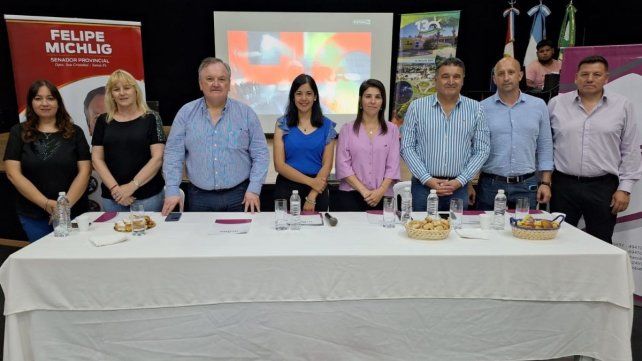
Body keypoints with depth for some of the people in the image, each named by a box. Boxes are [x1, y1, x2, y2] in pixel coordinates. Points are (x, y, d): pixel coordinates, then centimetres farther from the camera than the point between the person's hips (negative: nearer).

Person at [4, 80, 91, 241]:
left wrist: (67, 203, -16)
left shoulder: (75, 132, 3)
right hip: (33, 215, 0)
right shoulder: (18, 132, 3)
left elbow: (84, 171, -3)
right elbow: (13, 173, -4)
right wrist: (46, 203, -15)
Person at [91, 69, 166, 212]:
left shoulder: (151, 118, 0)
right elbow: (97, 159, 6)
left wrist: (132, 185, -14)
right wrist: (114, 188, -8)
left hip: (148, 196, -2)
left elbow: (158, 157, -7)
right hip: (111, 196, 3)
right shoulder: (103, 121, 8)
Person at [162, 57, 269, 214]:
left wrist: (254, 190, -9)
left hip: (239, 196, -1)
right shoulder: (186, 113, 2)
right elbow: (173, 153, 1)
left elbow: (260, 154, -1)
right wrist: (172, 190, -8)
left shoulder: (246, 113, 0)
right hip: (199, 197, 1)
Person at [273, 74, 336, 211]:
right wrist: (311, 181, -15)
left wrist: (311, 198, -11)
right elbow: (279, 165, -6)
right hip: (287, 188, -1)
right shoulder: (282, 124, 1)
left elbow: (327, 165, -1)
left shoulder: (326, 125, 4)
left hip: (317, 190, 1)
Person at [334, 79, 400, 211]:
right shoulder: (347, 129, 4)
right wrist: (363, 191, -12)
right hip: (350, 196, -1)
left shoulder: (392, 130, 7)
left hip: (382, 198, 1)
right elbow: (343, 165, -3)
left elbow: (393, 166, 2)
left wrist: (380, 191, -12)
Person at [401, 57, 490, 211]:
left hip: (459, 188, 1)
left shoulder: (475, 109, 4)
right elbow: (407, 147, -2)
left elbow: (482, 150, 4)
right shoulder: (416, 107, 1)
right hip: (423, 185, -1)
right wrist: (428, 179, -10)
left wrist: (460, 181, -7)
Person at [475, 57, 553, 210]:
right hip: (490, 185, -1)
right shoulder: (482, 108, 0)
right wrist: (469, 184, -2)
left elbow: (545, 147, 8)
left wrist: (545, 183, 3)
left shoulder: (538, 106, 6)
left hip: (527, 186, 2)